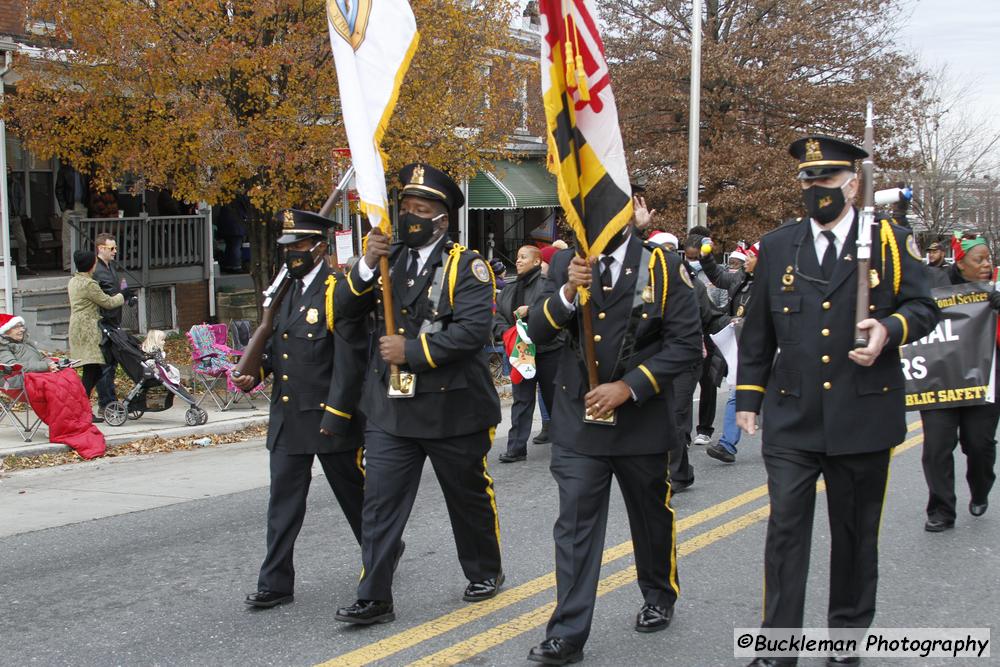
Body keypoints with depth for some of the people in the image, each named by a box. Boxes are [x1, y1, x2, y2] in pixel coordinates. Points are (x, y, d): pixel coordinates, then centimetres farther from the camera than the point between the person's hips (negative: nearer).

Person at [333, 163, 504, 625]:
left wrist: (412, 350, -23)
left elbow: (474, 329, -21)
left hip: (451, 408, -4)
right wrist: (367, 265, -16)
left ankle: (485, 572, 35)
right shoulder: (387, 260, 9)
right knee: (380, 504, -1)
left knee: (469, 498, 14)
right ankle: (374, 599, 4)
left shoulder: (464, 265, -8)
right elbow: (343, 309, 0)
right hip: (390, 408, 4)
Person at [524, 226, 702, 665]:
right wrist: (569, 292, -21)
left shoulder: (664, 268, -6)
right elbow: (538, 332, -3)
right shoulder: (565, 264, 3)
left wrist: (628, 387, -17)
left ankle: (659, 597, 41)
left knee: (651, 517, 17)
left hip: (642, 422, -1)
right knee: (574, 525, -3)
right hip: (579, 420, 1)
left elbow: (686, 344, -10)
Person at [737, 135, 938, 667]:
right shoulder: (776, 246, 7)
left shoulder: (889, 242, 1)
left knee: (855, 534, 11)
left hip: (863, 417, -1)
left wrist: (890, 329, -19)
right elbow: (757, 330, 11)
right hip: (791, 418, 1)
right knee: (785, 531, -2)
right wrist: (748, 396, 8)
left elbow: (923, 308, 3)